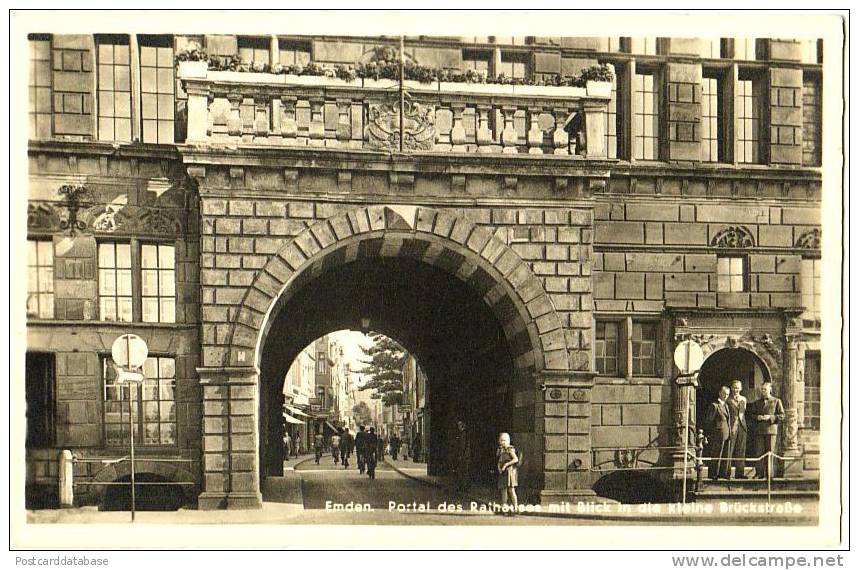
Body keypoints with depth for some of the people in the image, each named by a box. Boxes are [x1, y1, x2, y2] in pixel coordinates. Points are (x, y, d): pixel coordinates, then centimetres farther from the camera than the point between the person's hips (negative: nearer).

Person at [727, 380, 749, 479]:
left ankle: (739, 472, 10)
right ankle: (726, 472, -4)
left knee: (741, 451, 5)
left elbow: (744, 412, 19)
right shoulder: (728, 400, -2)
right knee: (729, 451, -6)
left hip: (742, 427, 5)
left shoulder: (744, 399, 14)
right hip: (731, 427, -5)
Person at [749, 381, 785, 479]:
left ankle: (769, 474, 4)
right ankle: (759, 473, 2)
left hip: (771, 430, -2)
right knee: (759, 452, -2)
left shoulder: (776, 401, 8)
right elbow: (751, 414, 17)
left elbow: (782, 416, 2)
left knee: (770, 452, -2)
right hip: (759, 430, 2)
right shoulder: (756, 403, 18)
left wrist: (770, 417, -11)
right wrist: (757, 417, -4)